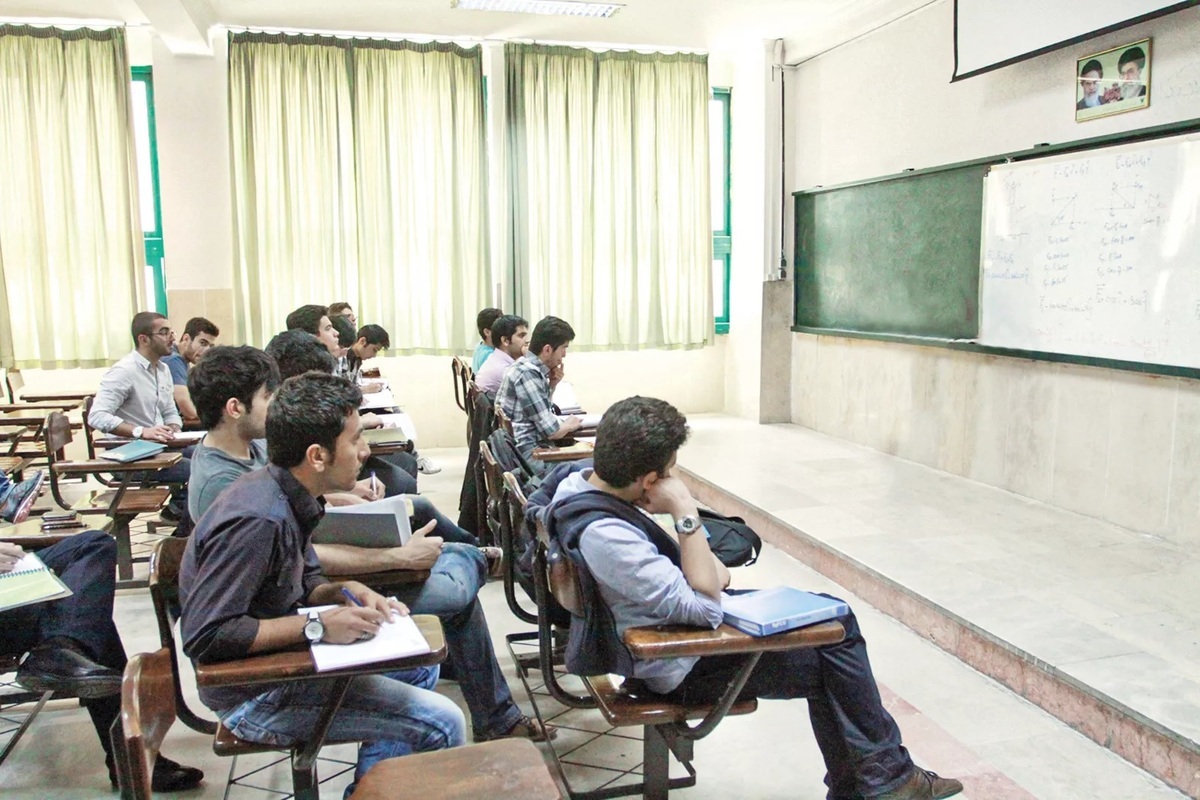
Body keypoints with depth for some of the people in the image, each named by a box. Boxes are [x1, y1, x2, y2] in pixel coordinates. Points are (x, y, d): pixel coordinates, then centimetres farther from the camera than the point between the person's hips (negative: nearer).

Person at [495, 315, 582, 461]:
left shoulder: (526, 366, 10)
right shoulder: (528, 374, -17)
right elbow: (551, 431, -19)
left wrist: (551, 385, 9)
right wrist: (569, 425, 2)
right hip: (527, 454, -10)